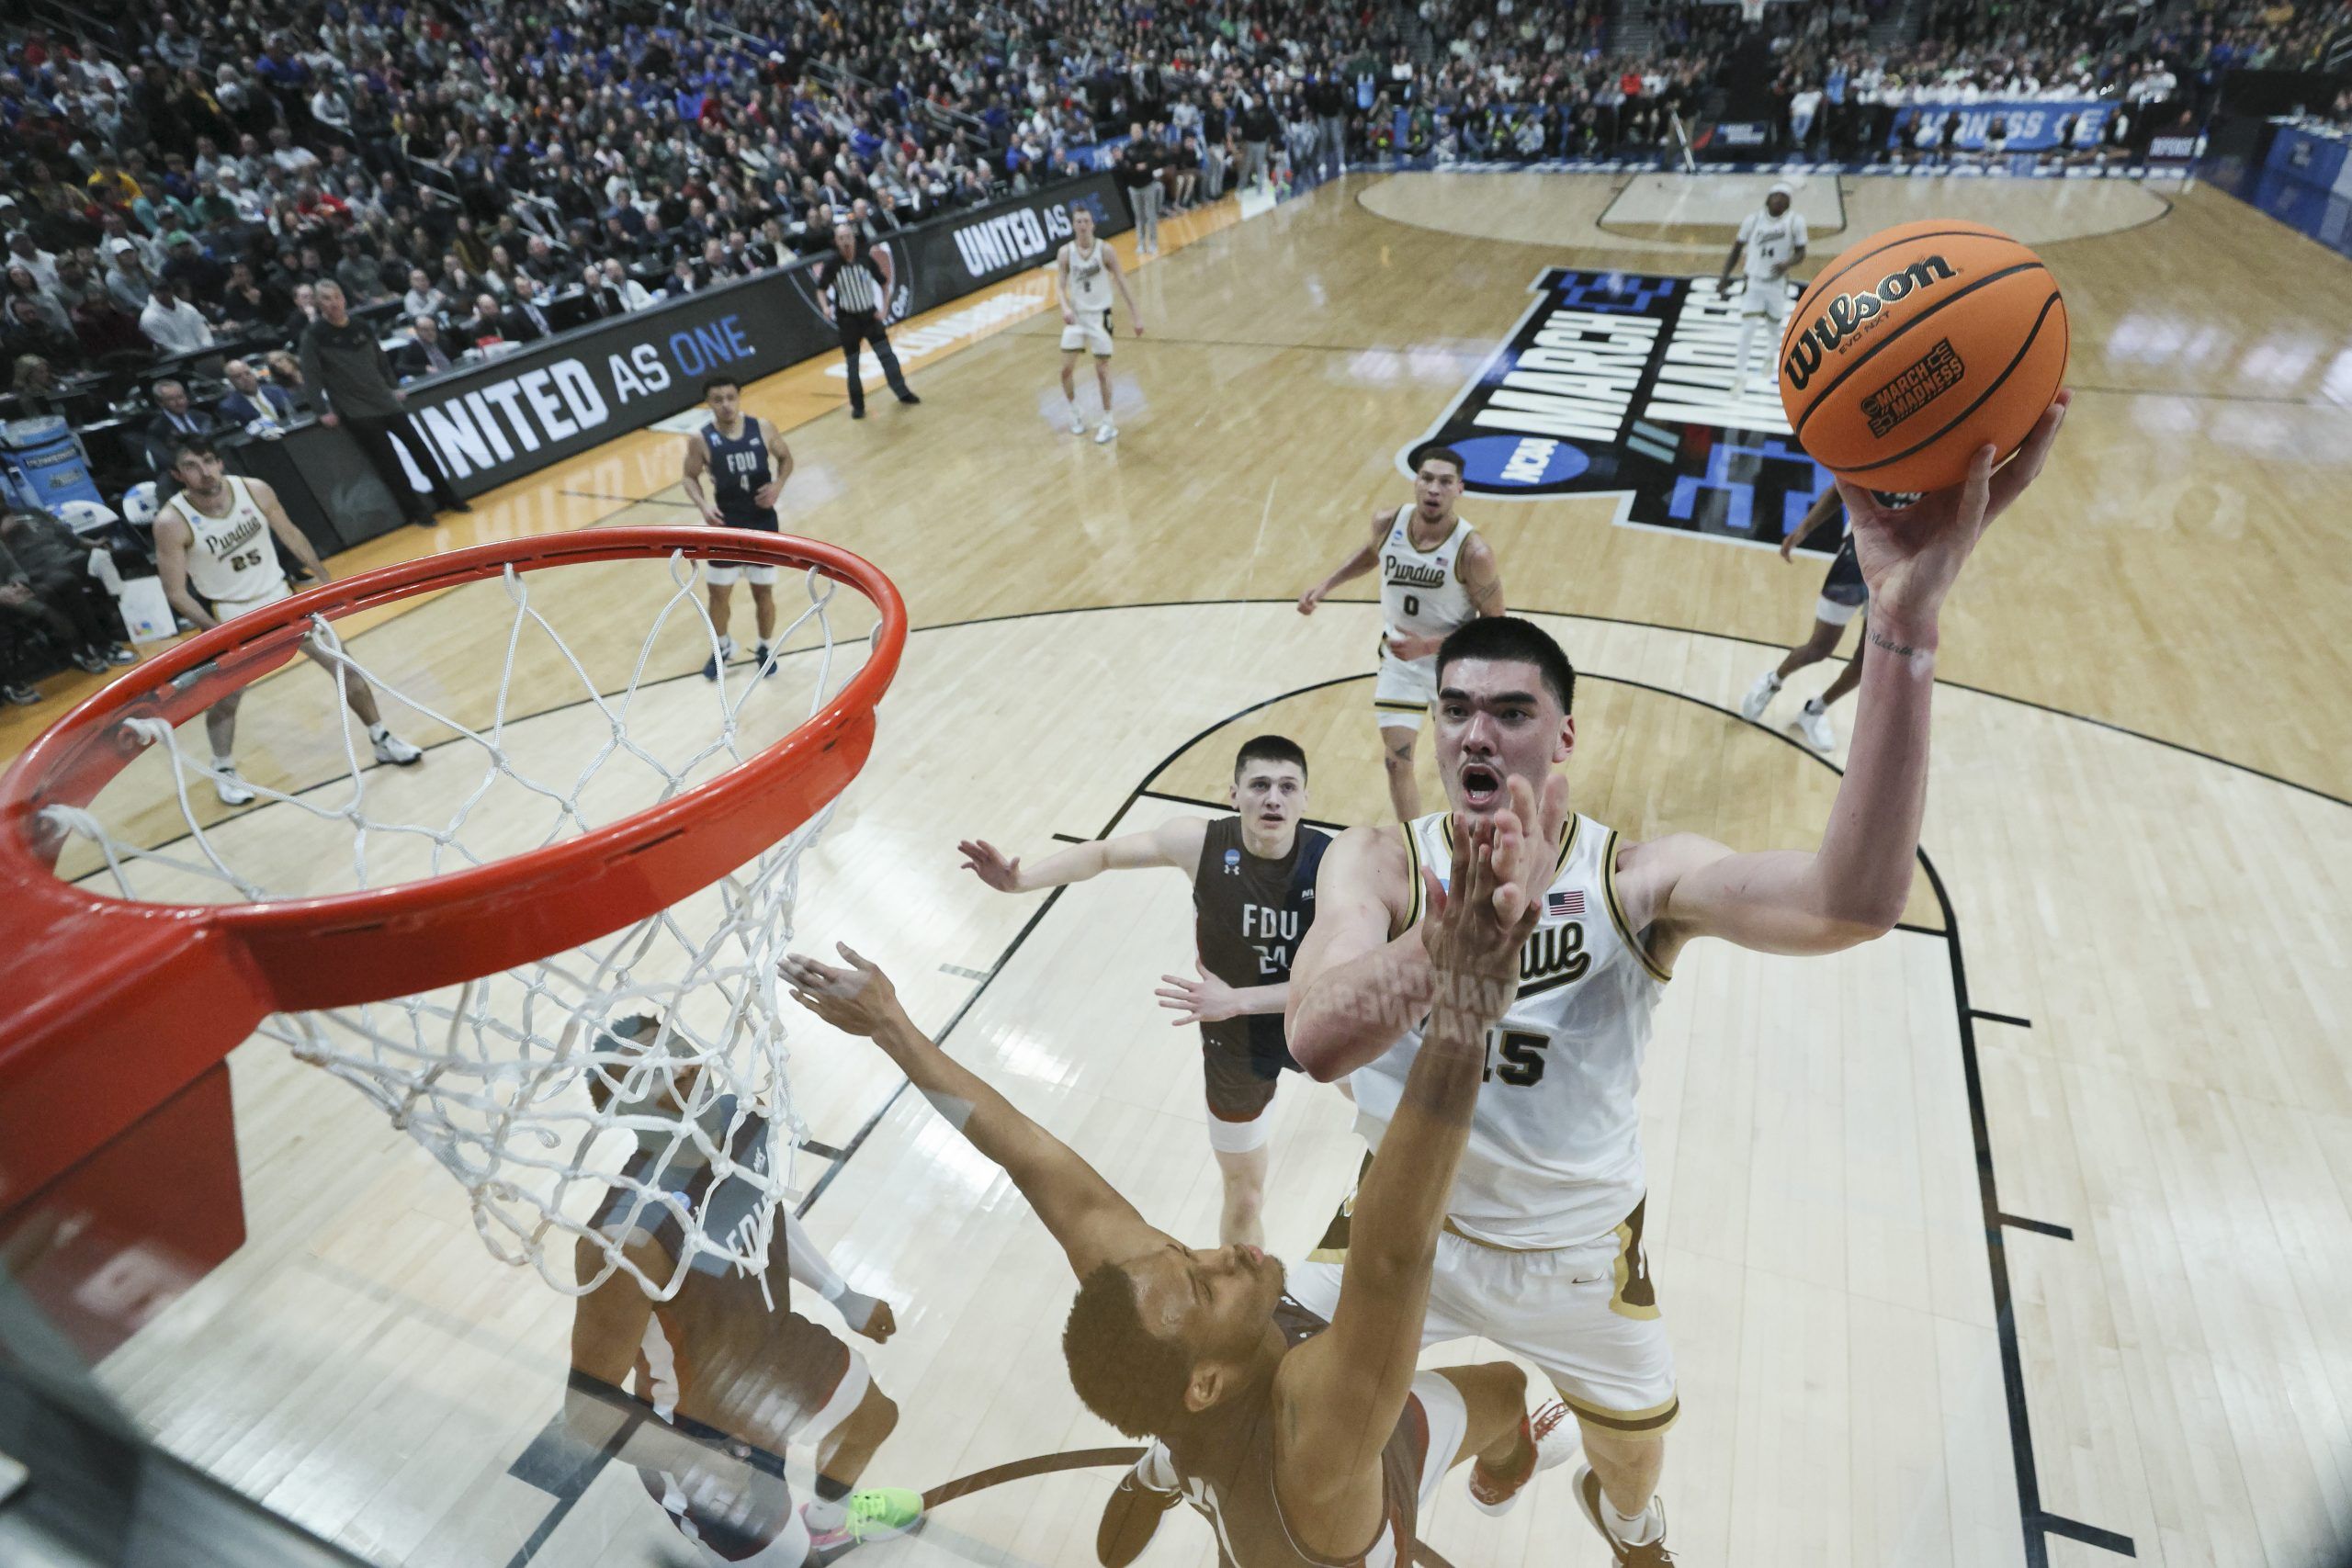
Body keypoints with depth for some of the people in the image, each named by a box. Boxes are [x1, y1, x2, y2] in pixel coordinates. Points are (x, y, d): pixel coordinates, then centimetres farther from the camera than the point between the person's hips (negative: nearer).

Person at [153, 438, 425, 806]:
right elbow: (176, 592, -16)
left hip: (279, 597, 3)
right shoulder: (172, 523, -22)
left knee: (344, 665, 1)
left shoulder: (255, 490, -14)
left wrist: (326, 581, 7)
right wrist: (217, 632, -23)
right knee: (225, 700, 6)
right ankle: (224, 772, 28)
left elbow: (290, 535, 3)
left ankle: (382, 740, 17)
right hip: (229, 615, -2)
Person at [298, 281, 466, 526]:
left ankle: (447, 499, 15)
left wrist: (393, 388, 17)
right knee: (387, 462, -6)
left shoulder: (362, 328, 8)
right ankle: (416, 510, 0)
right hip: (355, 411, -5)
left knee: (418, 447, 5)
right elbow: (311, 376, -7)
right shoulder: (314, 336, -7)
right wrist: (324, 411, -11)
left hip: (385, 402, 5)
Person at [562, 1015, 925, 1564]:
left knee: (874, 1419, 30)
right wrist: (715, 1471, -34)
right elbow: (586, 1412, -29)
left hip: (775, 1348, 7)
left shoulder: (740, 1120, -18)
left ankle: (829, 1522, 64)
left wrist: (841, 1296, 8)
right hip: (703, 1429, -7)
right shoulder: (626, 1241, -40)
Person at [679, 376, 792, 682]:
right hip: (727, 526, 0)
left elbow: (785, 457, 7)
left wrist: (778, 484, -12)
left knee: (763, 591, 10)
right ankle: (722, 648, 33)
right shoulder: (700, 440, -11)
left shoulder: (761, 428, -8)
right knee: (719, 592, 8)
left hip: (763, 523, 0)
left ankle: (764, 649, 31)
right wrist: (703, 506, -18)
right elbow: (690, 477, 1)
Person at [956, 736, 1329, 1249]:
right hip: (1237, 1041, 0)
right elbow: (1104, 852, -12)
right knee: (1244, 1195, 17)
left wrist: (1237, 1000, -38)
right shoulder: (1201, 842, -26)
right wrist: (1021, 880, -26)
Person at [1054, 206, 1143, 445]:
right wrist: (1065, 308, -24)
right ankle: (1074, 414, 23)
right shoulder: (1066, 252, -5)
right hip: (1076, 316, 2)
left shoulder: (1105, 250, -10)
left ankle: (1108, 423, 14)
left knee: (1102, 369, 0)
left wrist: (1136, 315, -6)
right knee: (1067, 369, -1)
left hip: (1100, 315, -2)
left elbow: (1122, 284, -5)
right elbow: (1062, 286, -3)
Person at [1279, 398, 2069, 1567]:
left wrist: (1903, 621, -56)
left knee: (1637, 1444, 26)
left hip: (1579, 1253, 1)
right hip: (1408, 1222, 0)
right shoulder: (1379, 866, -25)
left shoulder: (1640, 880, -25)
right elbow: (1316, 1040, -43)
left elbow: (1850, 905, -45)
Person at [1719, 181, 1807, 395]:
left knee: (1774, 328, 14)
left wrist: (1787, 264, -24)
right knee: (1748, 328, -13)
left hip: (1777, 284, 1)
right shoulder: (1753, 220, -5)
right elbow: (1737, 249, 6)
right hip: (1753, 282, -1)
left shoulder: (1795, 222, -7)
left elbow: (1801, 252, -3)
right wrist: (1725, 276, -1)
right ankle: (1740, 375, -4)